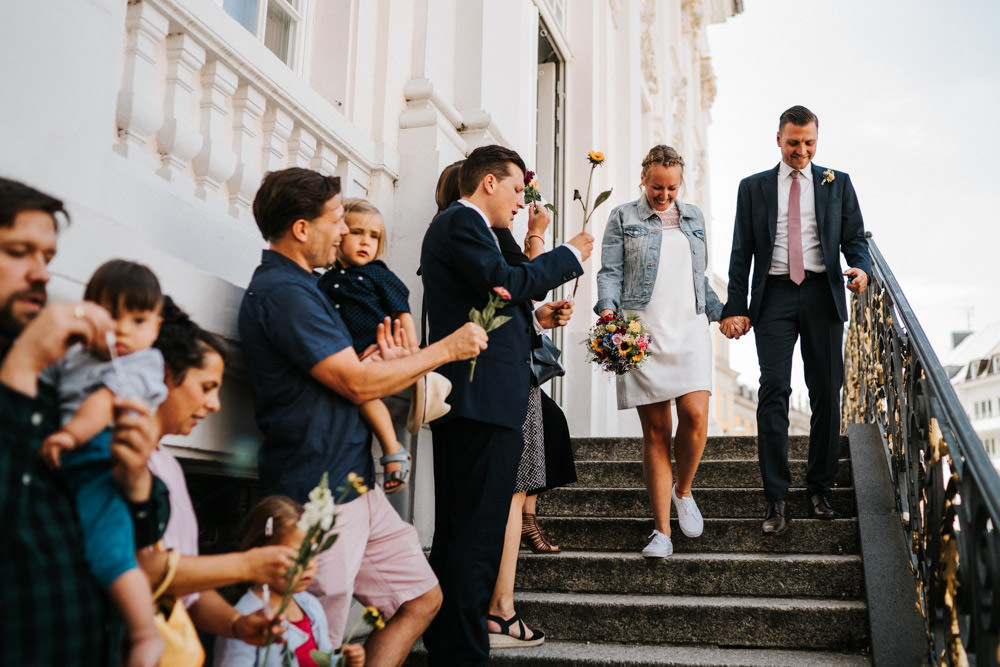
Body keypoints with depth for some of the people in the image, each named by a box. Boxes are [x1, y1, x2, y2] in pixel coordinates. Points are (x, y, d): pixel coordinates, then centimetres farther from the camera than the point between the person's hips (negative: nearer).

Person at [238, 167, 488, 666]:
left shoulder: (297, 286, 17)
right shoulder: (281, 291, -17)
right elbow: (358, 384, -19)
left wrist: (381, 361, -1)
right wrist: (446, 349, -9)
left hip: (355, 486, 10)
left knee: (422, 598, 14)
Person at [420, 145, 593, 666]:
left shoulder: (455, 225, 26)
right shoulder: (461, 223, -6)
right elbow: (503, 282, -19)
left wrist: (535, 317, 15)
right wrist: (570, 255, -7)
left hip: (462, 405, 11)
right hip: (483, 401, -11)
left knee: (455, 535, 15)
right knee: (476, 539, -8)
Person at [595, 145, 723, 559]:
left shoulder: (693, 217, 20)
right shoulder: (624, 218, 9)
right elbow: (610, 271, 1)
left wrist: (721, 313, 24)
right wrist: (608, 308, -16)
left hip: (689, 329, 3)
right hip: (641, 334, -3)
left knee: (695, 415, -15)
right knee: (655, 430, -3)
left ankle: (682, 491, 15)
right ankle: (662, 531, 4)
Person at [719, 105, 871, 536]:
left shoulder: (838, 184, 14)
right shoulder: (753, 187, 12)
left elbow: (854, 238, 11)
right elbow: (741, 252, 8)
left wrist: (861, 268, -13)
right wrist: (735, 308, 0)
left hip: (823, 294, 2)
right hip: (774, 294, -1)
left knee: (826, 394, 3)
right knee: (774, 391, -11)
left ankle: (820, 488, 17)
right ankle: (775, 498, -8)